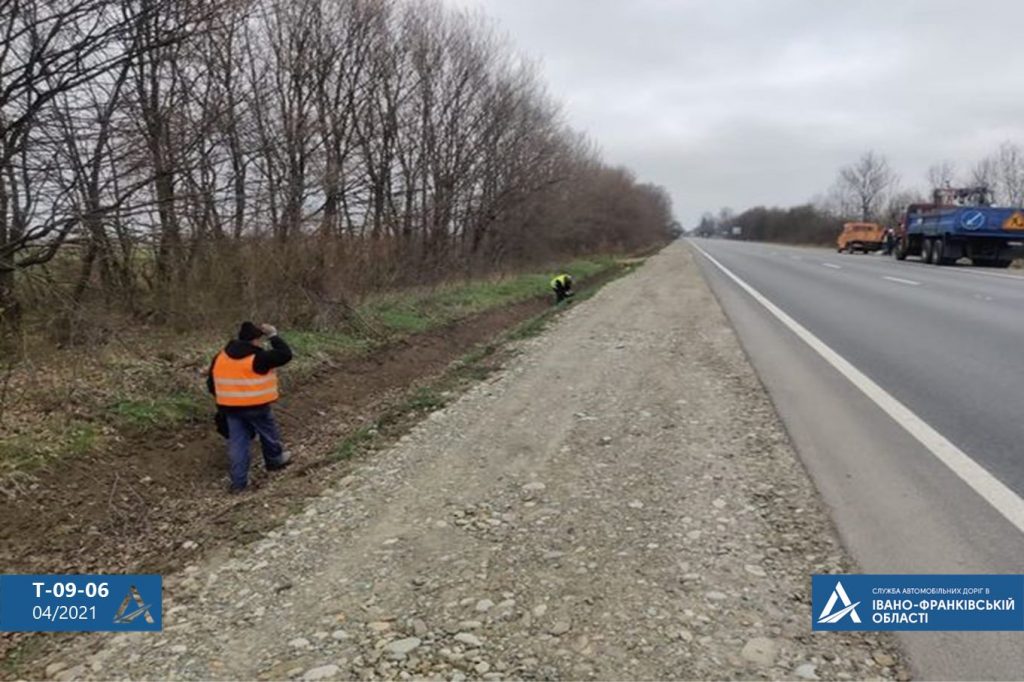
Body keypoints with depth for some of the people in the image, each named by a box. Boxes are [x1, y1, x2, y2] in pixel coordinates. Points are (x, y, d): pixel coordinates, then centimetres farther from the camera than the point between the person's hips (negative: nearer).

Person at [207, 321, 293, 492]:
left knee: (237, 442, 8)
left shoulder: (220, 358, 5)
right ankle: (275, 460, 41)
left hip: (230, 407, 5)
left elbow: (211, 384, 10)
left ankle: (238, 482, 9)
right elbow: (285, 355, -11)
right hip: (256, 407, -5)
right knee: (269, 434, 20)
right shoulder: (258, 358, -15)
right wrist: (273, 336, -3)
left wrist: (224, 400, 23)